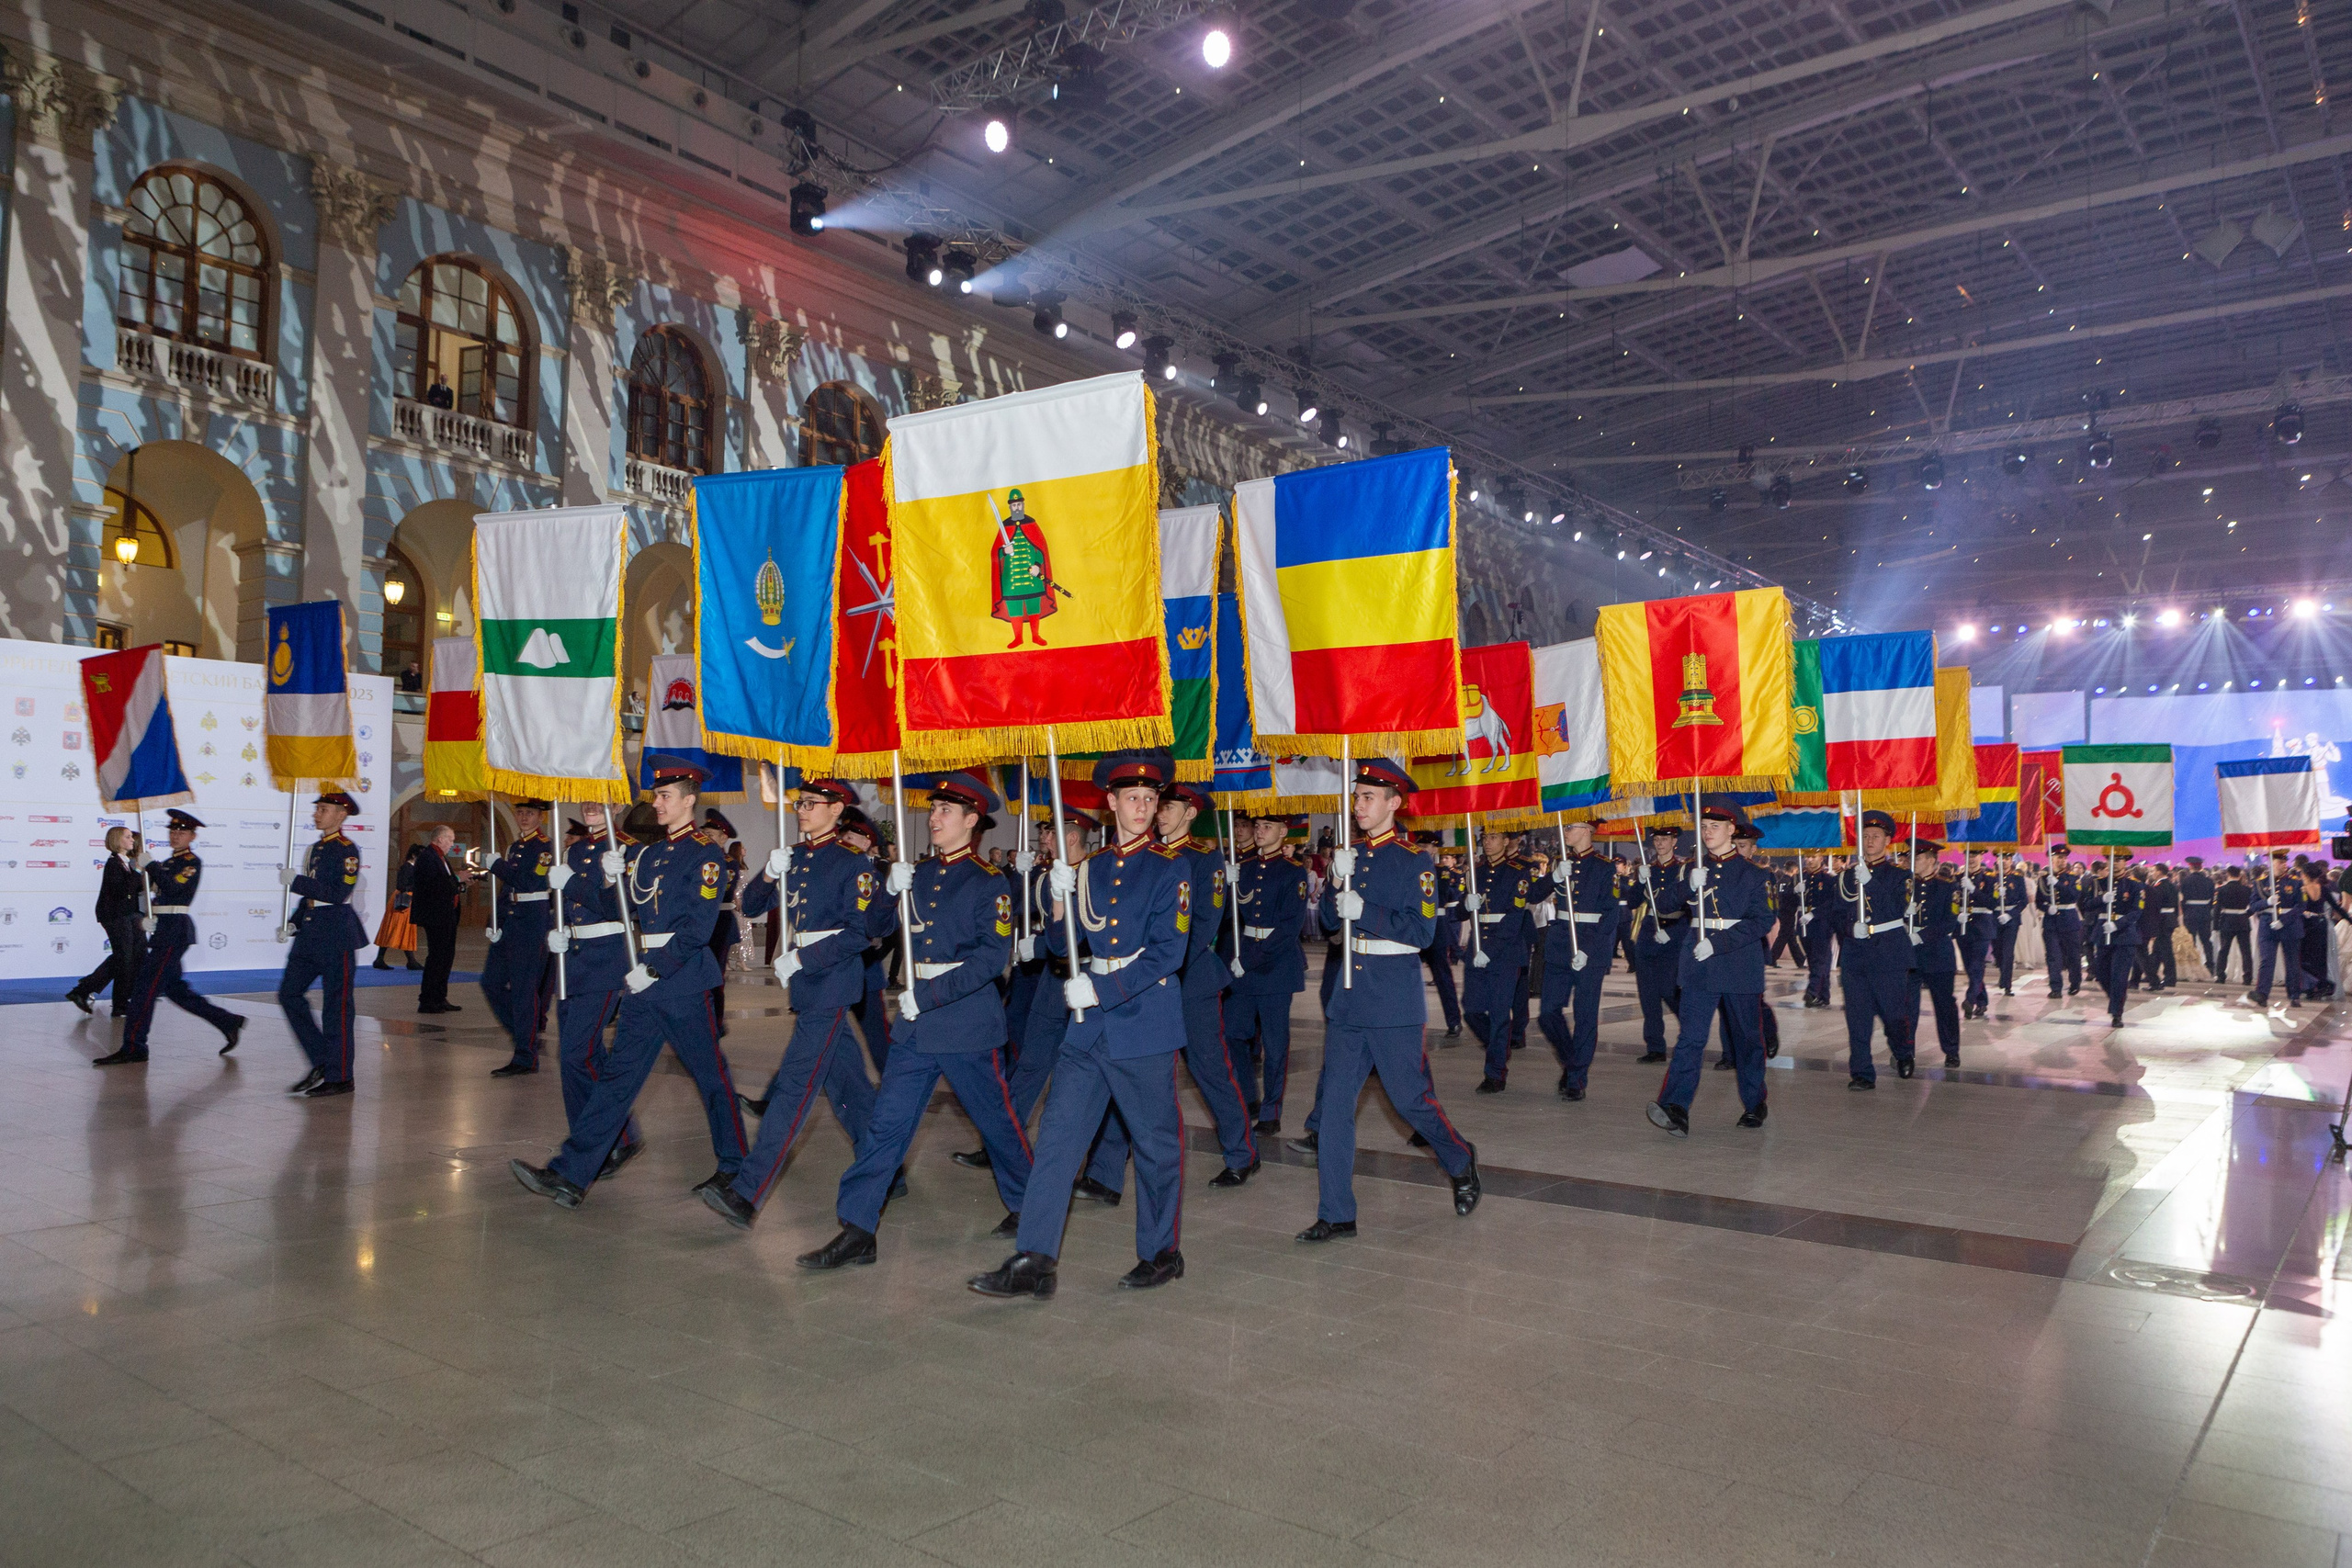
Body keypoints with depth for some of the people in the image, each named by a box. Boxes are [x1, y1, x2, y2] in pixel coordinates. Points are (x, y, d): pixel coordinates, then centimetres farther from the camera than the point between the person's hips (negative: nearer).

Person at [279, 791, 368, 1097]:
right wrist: (292, 923, 11)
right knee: (289, 993, 5)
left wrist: (296, 880, -20)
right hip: (311, 934, 9)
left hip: (337, 935, -9)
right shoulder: (316, 849, 15)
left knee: (336, 1005, -3)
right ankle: (321, 1061, 15)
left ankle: (339, 1077, 5)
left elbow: (338, 893, -21)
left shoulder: (347, 850, -11)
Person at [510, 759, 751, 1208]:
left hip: (682, 981, -7)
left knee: (711, 1076, 4)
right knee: (618, 1075, 4)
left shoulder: (705, 854, -9)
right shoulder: (647, 852, 15)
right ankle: (570, 1175, 1)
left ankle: (735, 1167, 20)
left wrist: (654, 969, -18)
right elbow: (635, 914, 14)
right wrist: (617, 878, -3)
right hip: (644, 981, 7)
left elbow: (698, 927, -16)